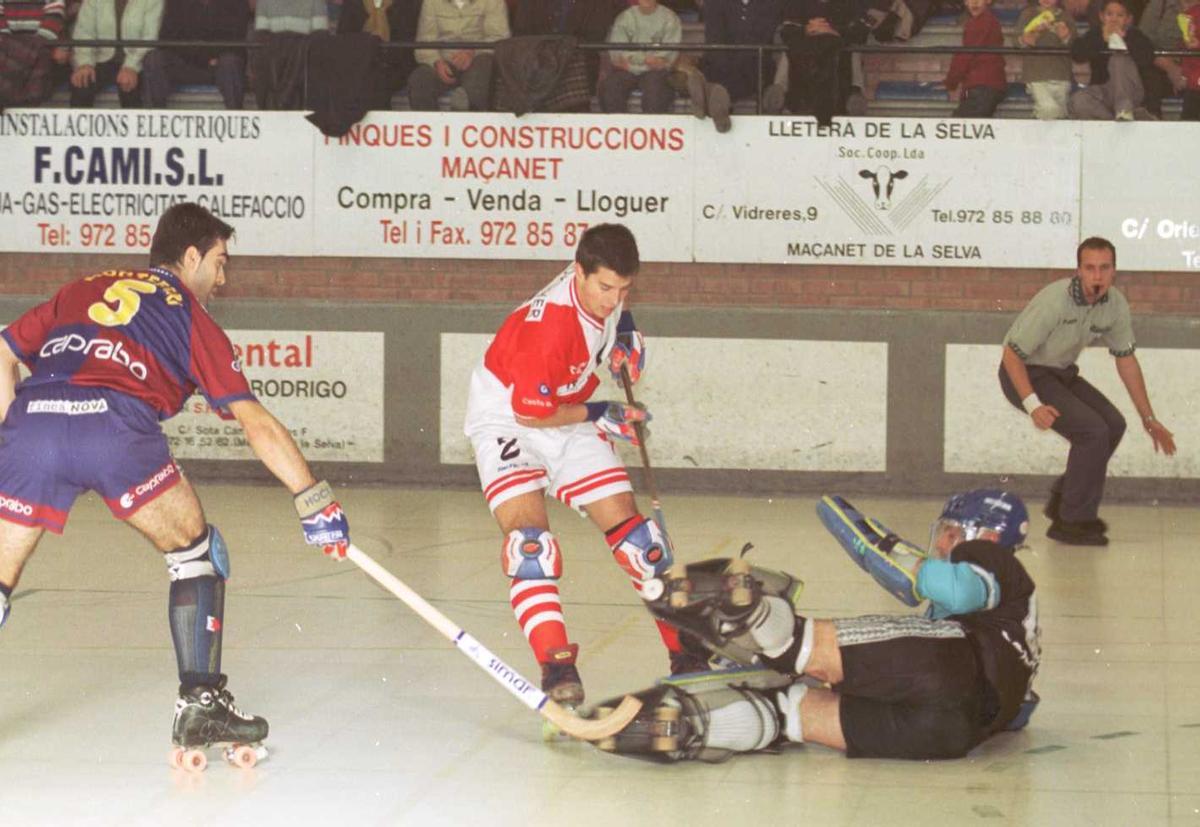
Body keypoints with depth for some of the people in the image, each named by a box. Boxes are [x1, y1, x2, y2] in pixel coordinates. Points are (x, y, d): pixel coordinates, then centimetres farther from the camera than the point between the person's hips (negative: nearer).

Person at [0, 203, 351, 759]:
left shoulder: (83, 290, 34)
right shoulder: (190, 317, 22)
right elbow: (255, 422, 15)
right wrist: (315, 501, 15)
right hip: (116, 425, -3)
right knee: (198, 552, 16)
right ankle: (200, 704, 10)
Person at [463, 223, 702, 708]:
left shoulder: (602, 289, -11)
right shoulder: (548, 324, -34)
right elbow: (530, 412, -25)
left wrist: (625, 337, -1)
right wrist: (600, 415, -17)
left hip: (570, 422, 7)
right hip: (505, 419, -7)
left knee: (633, 534, 3)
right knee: (529, 542, -27)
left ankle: (687, 653, 13)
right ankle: (556, 668, -31)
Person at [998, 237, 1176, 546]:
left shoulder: (1116, 305, -8)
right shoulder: (1054, 301, -29)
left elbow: (1126, 360, 6)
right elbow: (1011, 354, -25)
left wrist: (1148, 419, 8)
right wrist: (1033, 405, -35)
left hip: (1062, 372, 8)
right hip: (1025, 374, -8)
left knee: (1113, 425, 2)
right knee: (1092, 430, -19)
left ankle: (1062, 500, 18)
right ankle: (1072, 522, -10)